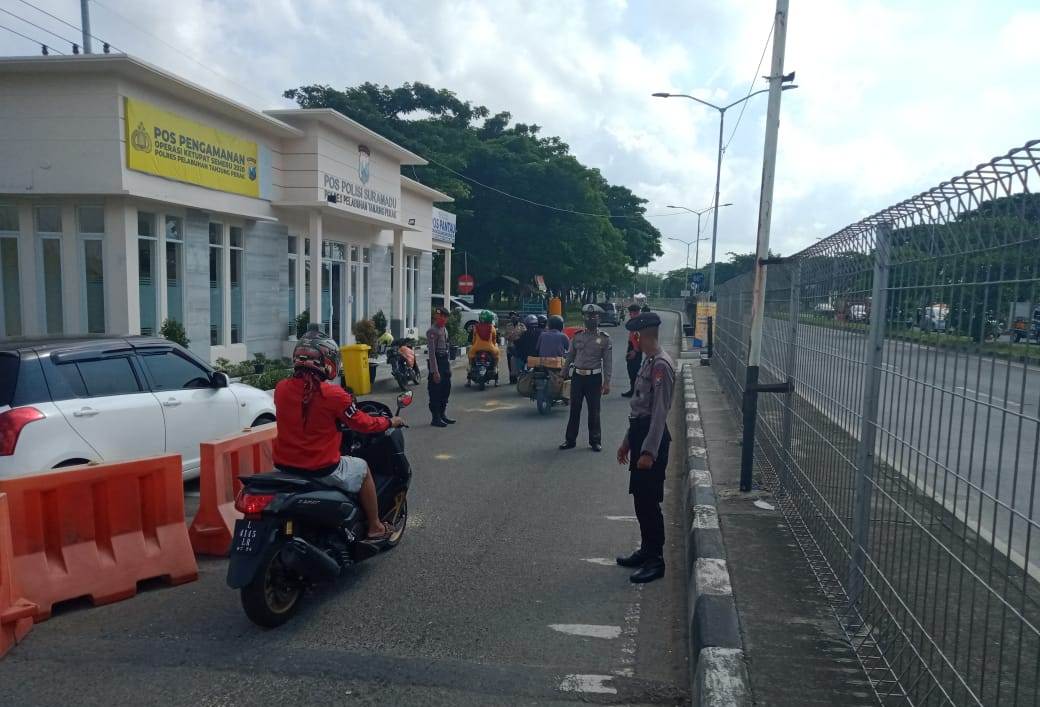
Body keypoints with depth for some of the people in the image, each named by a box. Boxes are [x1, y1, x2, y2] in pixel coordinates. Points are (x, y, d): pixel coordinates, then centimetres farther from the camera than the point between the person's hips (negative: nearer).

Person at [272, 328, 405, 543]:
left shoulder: (281, 388, -3)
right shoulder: (333, 394, -18)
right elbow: (363, 424, -8)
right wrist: (390, 422, 11)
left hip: (284, 466, 6)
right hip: (322, 469, -5)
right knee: (362, 469, 21)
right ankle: (375, 528, 29)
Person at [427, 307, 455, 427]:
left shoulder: (444, 329, 13)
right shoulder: (432, 331, -16)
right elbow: (432, 352, -20)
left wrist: (449, 366, 17)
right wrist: (435, 371, -23)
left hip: (445, 362, 9)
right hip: (437, 362, -9)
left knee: (446, 389, 15)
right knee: (435, 391, -1)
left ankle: (443, 414, 27)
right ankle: (436, 418, 7)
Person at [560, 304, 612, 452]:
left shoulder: (604, 338, -4)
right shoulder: (577, 335, 5)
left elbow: (608, 362, -4)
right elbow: (570, 356, 12)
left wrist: (607, 382, -8)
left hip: (594, 378, -3)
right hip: (578, 376, 3)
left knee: (594, 412, 5)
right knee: (574, 410, 9)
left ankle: (595, 441, 18)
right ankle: (570, 440, 19)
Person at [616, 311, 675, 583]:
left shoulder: (661, 365, -17)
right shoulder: (647, 361, 13)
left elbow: (660, 412, -22)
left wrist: (649, 451, -24)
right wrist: (628, 441, 21)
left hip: (652, 437, -10)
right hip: (639, 432, 10)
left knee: (649, 500, -2)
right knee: (640, 498, 17)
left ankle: (656, 560, 10)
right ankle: (646, 550, 30)